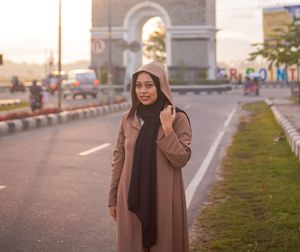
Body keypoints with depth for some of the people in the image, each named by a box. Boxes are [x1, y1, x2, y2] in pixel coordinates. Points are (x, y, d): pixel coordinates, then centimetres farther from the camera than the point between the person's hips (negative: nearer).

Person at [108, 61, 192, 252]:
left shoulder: (178, 119, -7)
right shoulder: (128, 119, 2)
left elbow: (181, 159, -11)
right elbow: (119, 159, 7)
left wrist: (167, 129, -20)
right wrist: (113, 198, 8)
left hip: (164, 198, -2)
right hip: (132, 197, 3)